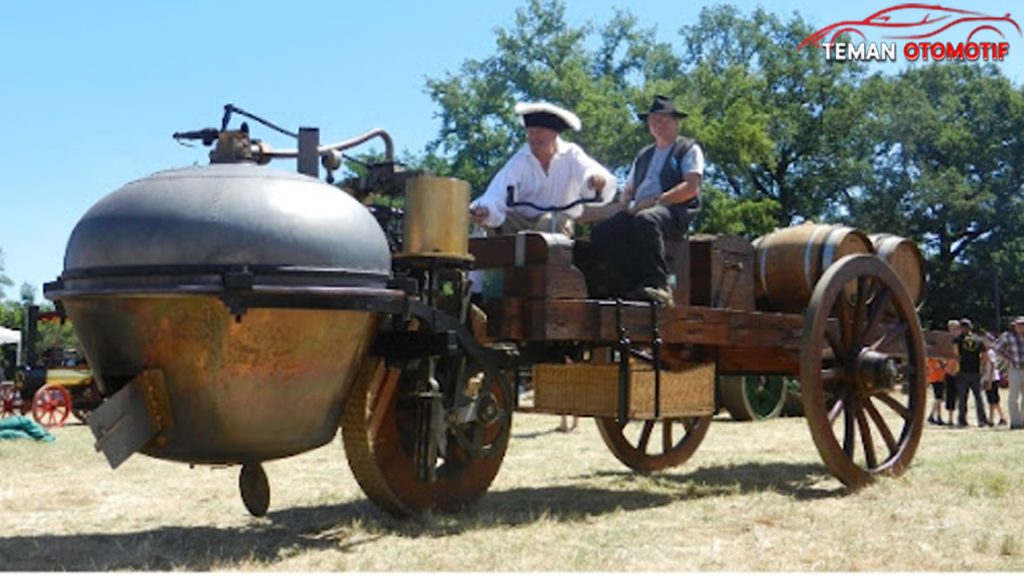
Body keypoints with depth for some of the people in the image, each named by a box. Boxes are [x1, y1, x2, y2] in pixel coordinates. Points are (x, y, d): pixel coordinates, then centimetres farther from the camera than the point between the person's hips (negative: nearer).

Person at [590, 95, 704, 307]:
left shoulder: (689, 149, 12)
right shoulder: (643, 155, 30)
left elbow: (692, 188, -4)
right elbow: (627, 191, 29)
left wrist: (655, 200, -14)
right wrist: (625, 205, 3)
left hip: (673, 211, -6)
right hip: (638, 211, 6)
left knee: (645, 220, -41)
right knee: (601, 232, -24)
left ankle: (659, 285, -39)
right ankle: (638, 281, -27)